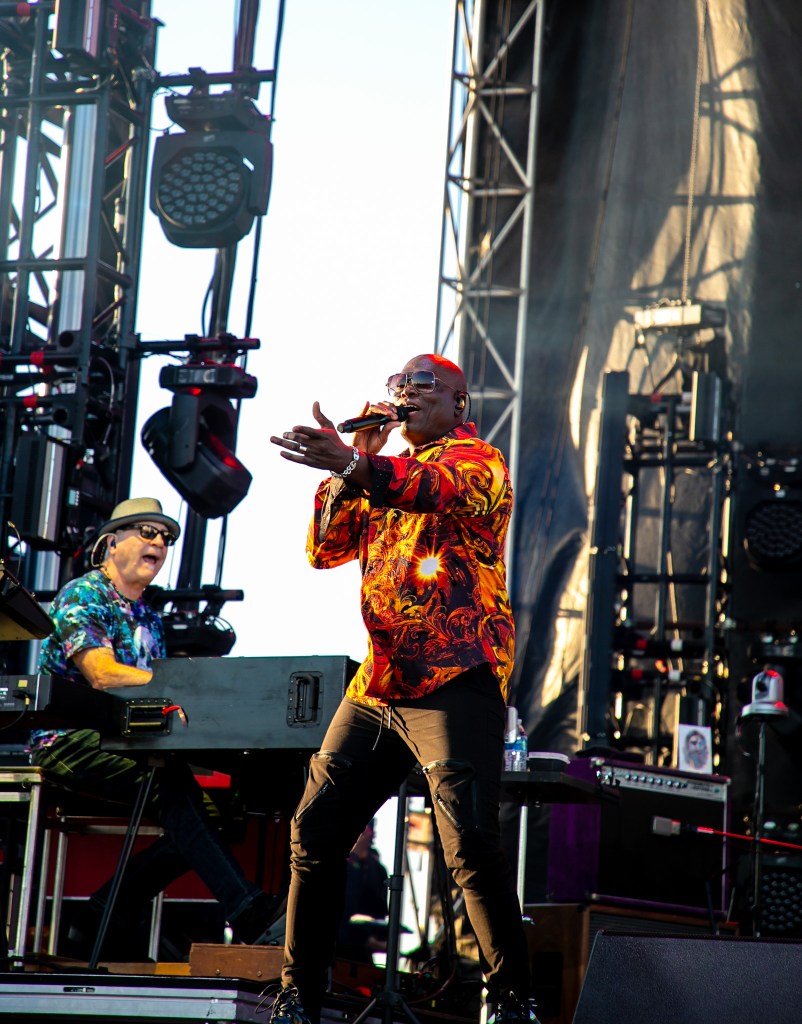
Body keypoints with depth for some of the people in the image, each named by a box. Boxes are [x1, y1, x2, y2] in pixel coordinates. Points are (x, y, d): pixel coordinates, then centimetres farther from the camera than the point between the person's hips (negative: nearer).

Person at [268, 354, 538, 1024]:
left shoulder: (476, 460, 2)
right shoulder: (385, 472, 24)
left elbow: (439, 489, -22)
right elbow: (325, 549, 17)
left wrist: (356, 465, -39)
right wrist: (346, 469, 4)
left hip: (455, 679, -8)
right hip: (376, 686, 8)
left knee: (469, 841, -19)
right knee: (314, 831, 5)